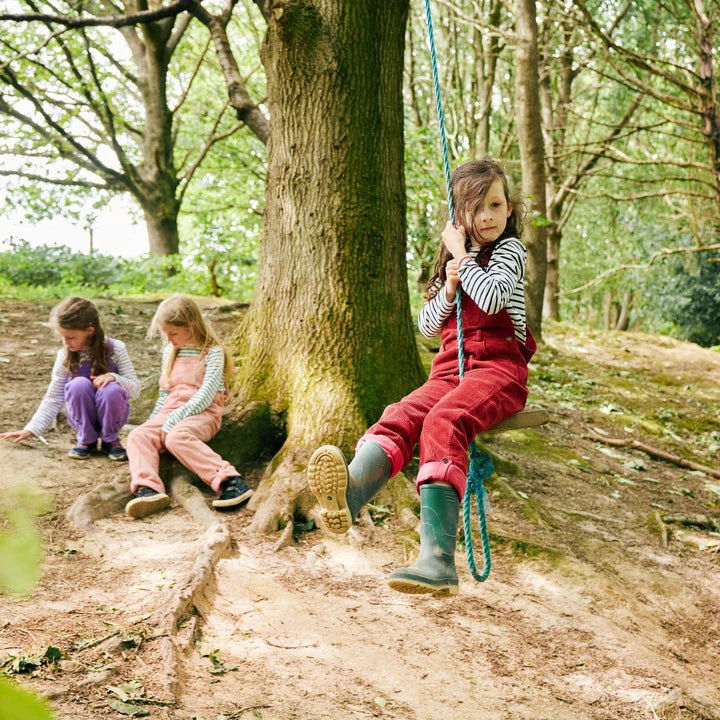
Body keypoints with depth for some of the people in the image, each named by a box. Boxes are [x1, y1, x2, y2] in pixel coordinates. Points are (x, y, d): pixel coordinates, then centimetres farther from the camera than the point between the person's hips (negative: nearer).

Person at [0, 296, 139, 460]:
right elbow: (53, 398, -2)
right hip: (83, 415, 1)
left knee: (112, 390, -34)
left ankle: (110, 440, -7)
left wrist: (113, 377, -31)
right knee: (79, 384, -30)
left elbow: (134, 388, -11)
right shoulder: (65, 356, -7)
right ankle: (86, 439, -8)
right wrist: (31, 429, -9)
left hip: (111, 414, -1)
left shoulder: (115, 349, -12)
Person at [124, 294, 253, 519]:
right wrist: (154, 421, 16)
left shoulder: (213, 352, -2)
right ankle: (148, 490, -45)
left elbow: (206, 395, -13)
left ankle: (230, 481, -46)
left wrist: (176, 418, -20)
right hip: (171, 412, 7)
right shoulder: (170, 351, 22)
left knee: (177, 436, -38)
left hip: (203, 414, -7)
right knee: (138, 435, -23)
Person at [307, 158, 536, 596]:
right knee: (399, 418, -26)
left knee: (443, 421, -35)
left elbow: (493, 298, -16)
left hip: (499, 367, -6)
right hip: (452, 369, 6)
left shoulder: (509, 248, 5)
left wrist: (459, 253, -4)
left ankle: (438, 561, -49)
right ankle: (348, 496, -57)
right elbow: (427, 325, 18)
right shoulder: (453, 260, 24)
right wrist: (448, 288, 0)